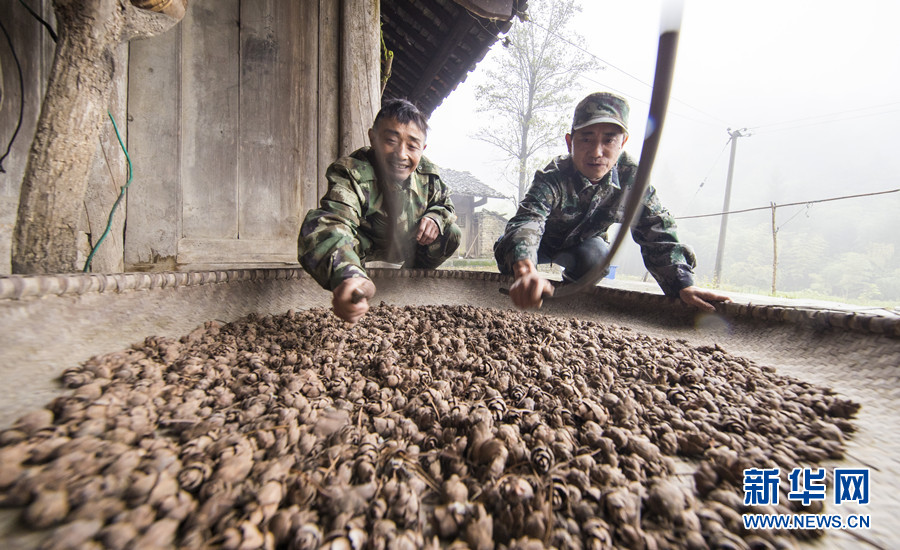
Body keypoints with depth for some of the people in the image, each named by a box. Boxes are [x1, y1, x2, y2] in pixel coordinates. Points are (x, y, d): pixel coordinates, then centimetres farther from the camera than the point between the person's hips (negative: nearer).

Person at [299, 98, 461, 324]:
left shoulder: (427, 174, -14)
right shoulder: (352, 174, -33)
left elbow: (444, 204, 7)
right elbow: (331, 222, -53)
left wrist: (435, 218, -20)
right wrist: (346, 276, -75)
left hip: (402, 255, 5)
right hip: (363, 253, -4)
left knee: (451, 234, -10)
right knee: (317, 222, -32)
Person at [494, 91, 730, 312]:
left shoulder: (631, 176, -24)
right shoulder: (553, 178, -35)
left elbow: (657, 233, -19)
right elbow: (526, 220, -54)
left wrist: (684, 285, -33)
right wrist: (526, 271, -75)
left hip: (584, 244, 1)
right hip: (543, 244, -1)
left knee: (593, 256, -32)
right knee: (507, 249, -27)